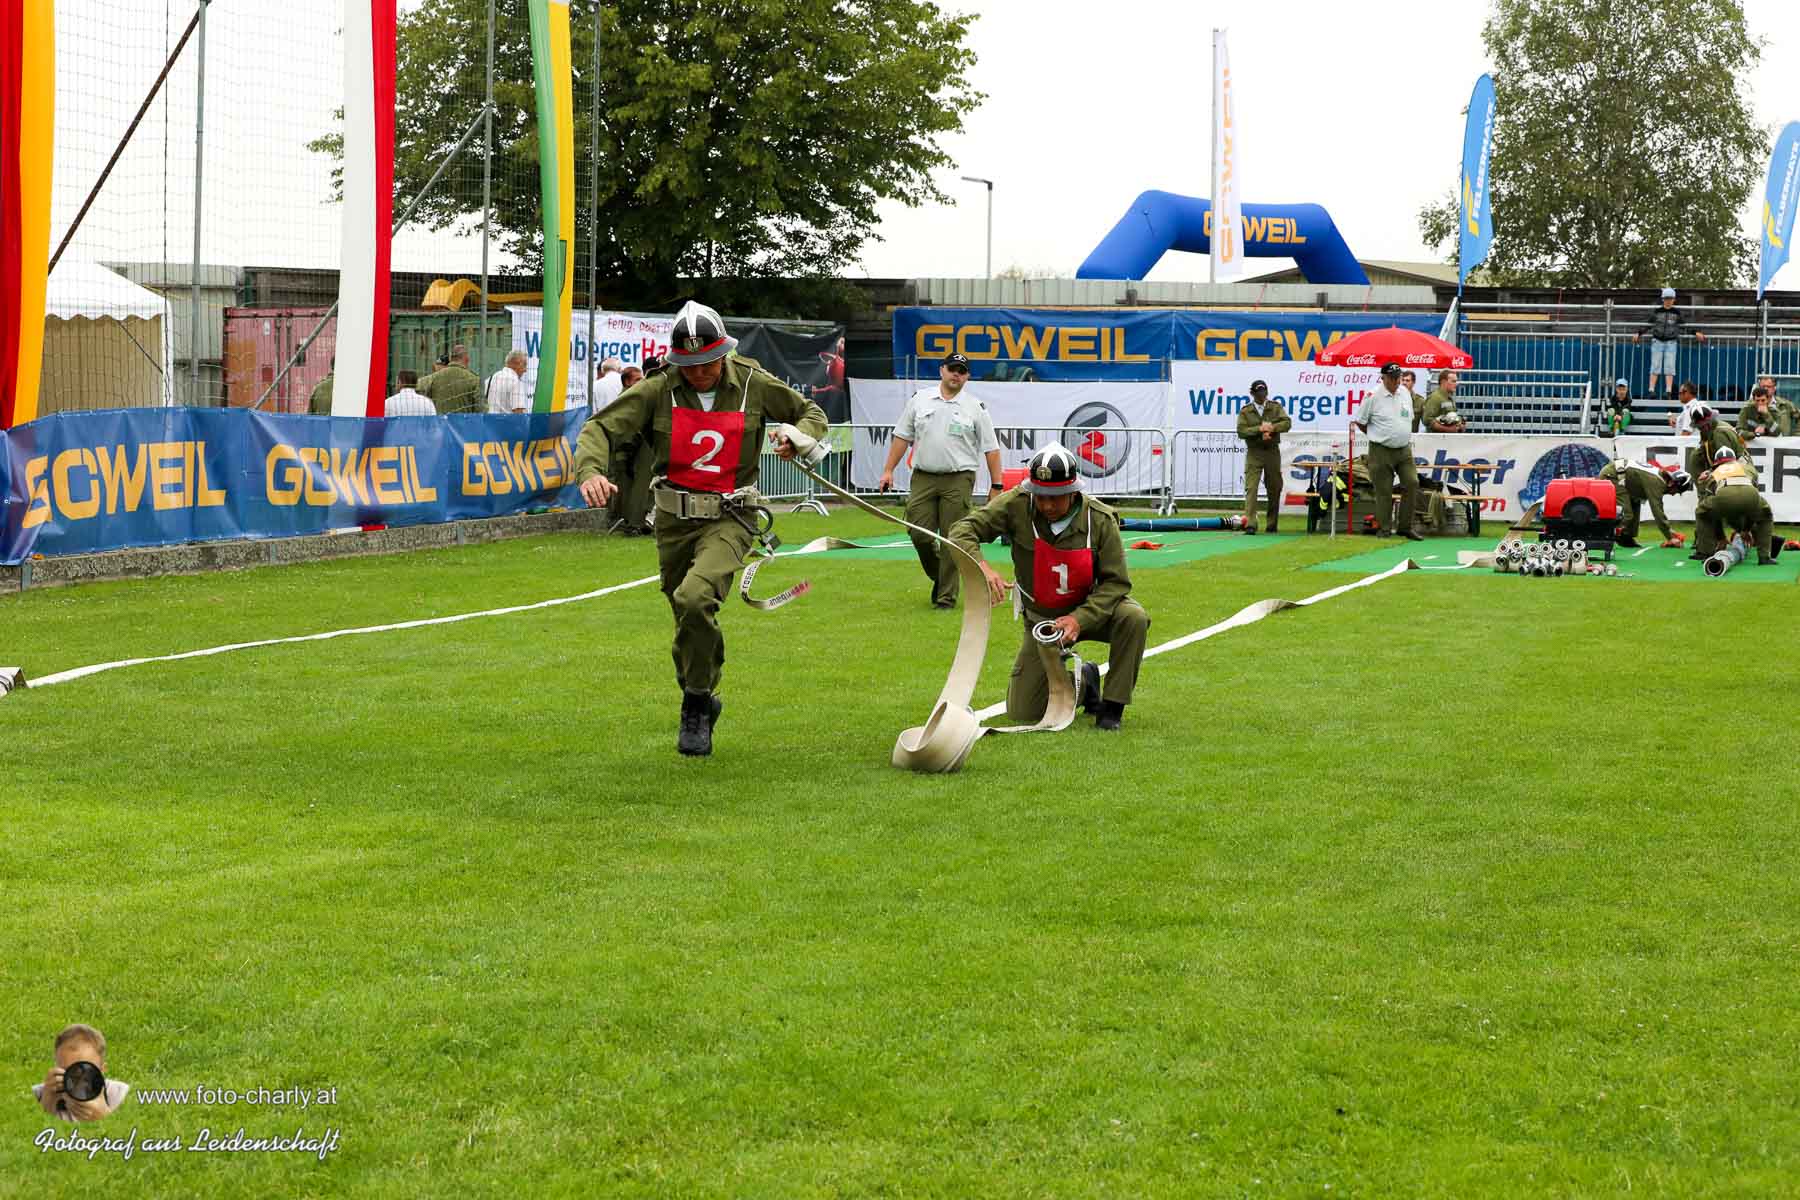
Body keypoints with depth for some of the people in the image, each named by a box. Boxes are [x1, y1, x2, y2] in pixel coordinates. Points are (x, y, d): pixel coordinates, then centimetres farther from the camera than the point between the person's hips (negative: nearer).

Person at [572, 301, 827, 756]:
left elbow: (812, 413, 12)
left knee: (694, 598, -28)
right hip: (675, 519, 3)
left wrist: (798, 437, -12)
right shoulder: (659, 390, -4)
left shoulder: (753, 385, -3)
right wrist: (590, 471, -30)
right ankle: (704, 700, 40)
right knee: (691, 621, 12)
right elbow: (600, 428, -10)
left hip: (729, 519, -3)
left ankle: (696, 707, -10)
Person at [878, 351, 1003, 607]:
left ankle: (947, 595, 3)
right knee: (919, 534, -2)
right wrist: (888, 470, 6)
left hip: (958, 480, -2)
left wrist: (996, 485, -4)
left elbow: (990, 448, 2)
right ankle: (939, 576, 24)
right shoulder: (919, 399, 9)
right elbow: (902, 437, 12)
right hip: (922, 478, 2)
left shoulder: (975, 407, 3)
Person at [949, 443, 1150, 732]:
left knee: (1134, 617, -34)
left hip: (1089, 612, -1)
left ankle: (1112, 708, -16)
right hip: (1041, 618, 1)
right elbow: (962, 532, -21)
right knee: (1022, 714, -5)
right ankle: (1083, 683, 27)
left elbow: (1115, 582, -18)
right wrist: (981, 566, -43)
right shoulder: (1017, 505, -19)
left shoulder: (1100, 520, -20)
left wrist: (1080, 619, -33)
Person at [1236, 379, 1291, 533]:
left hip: (1272, 452, 2)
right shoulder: (1245, 411, 3)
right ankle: (1250, 524, -20)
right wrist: (1260, 429, -20)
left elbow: (1287, 423, -6)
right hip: (1254, 453, -2)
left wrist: (1271, 428, -22)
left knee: (1274, 489, 7)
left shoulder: (1275, 407, 7)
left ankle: (1272, 525, 18)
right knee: (1251, 488, -14)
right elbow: (1241, 431, -10)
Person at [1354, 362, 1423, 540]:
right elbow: (1360, 421, -1)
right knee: (1384, 490, -2)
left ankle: (1406, 527, 5)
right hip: (1381, 451, -5)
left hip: (1404, 449, 5)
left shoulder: (1405, 393, 9)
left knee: (1412, 483, -4)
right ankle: (1383, 528, 8)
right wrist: (1376, 436, 6)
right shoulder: (1373, 396, -9)